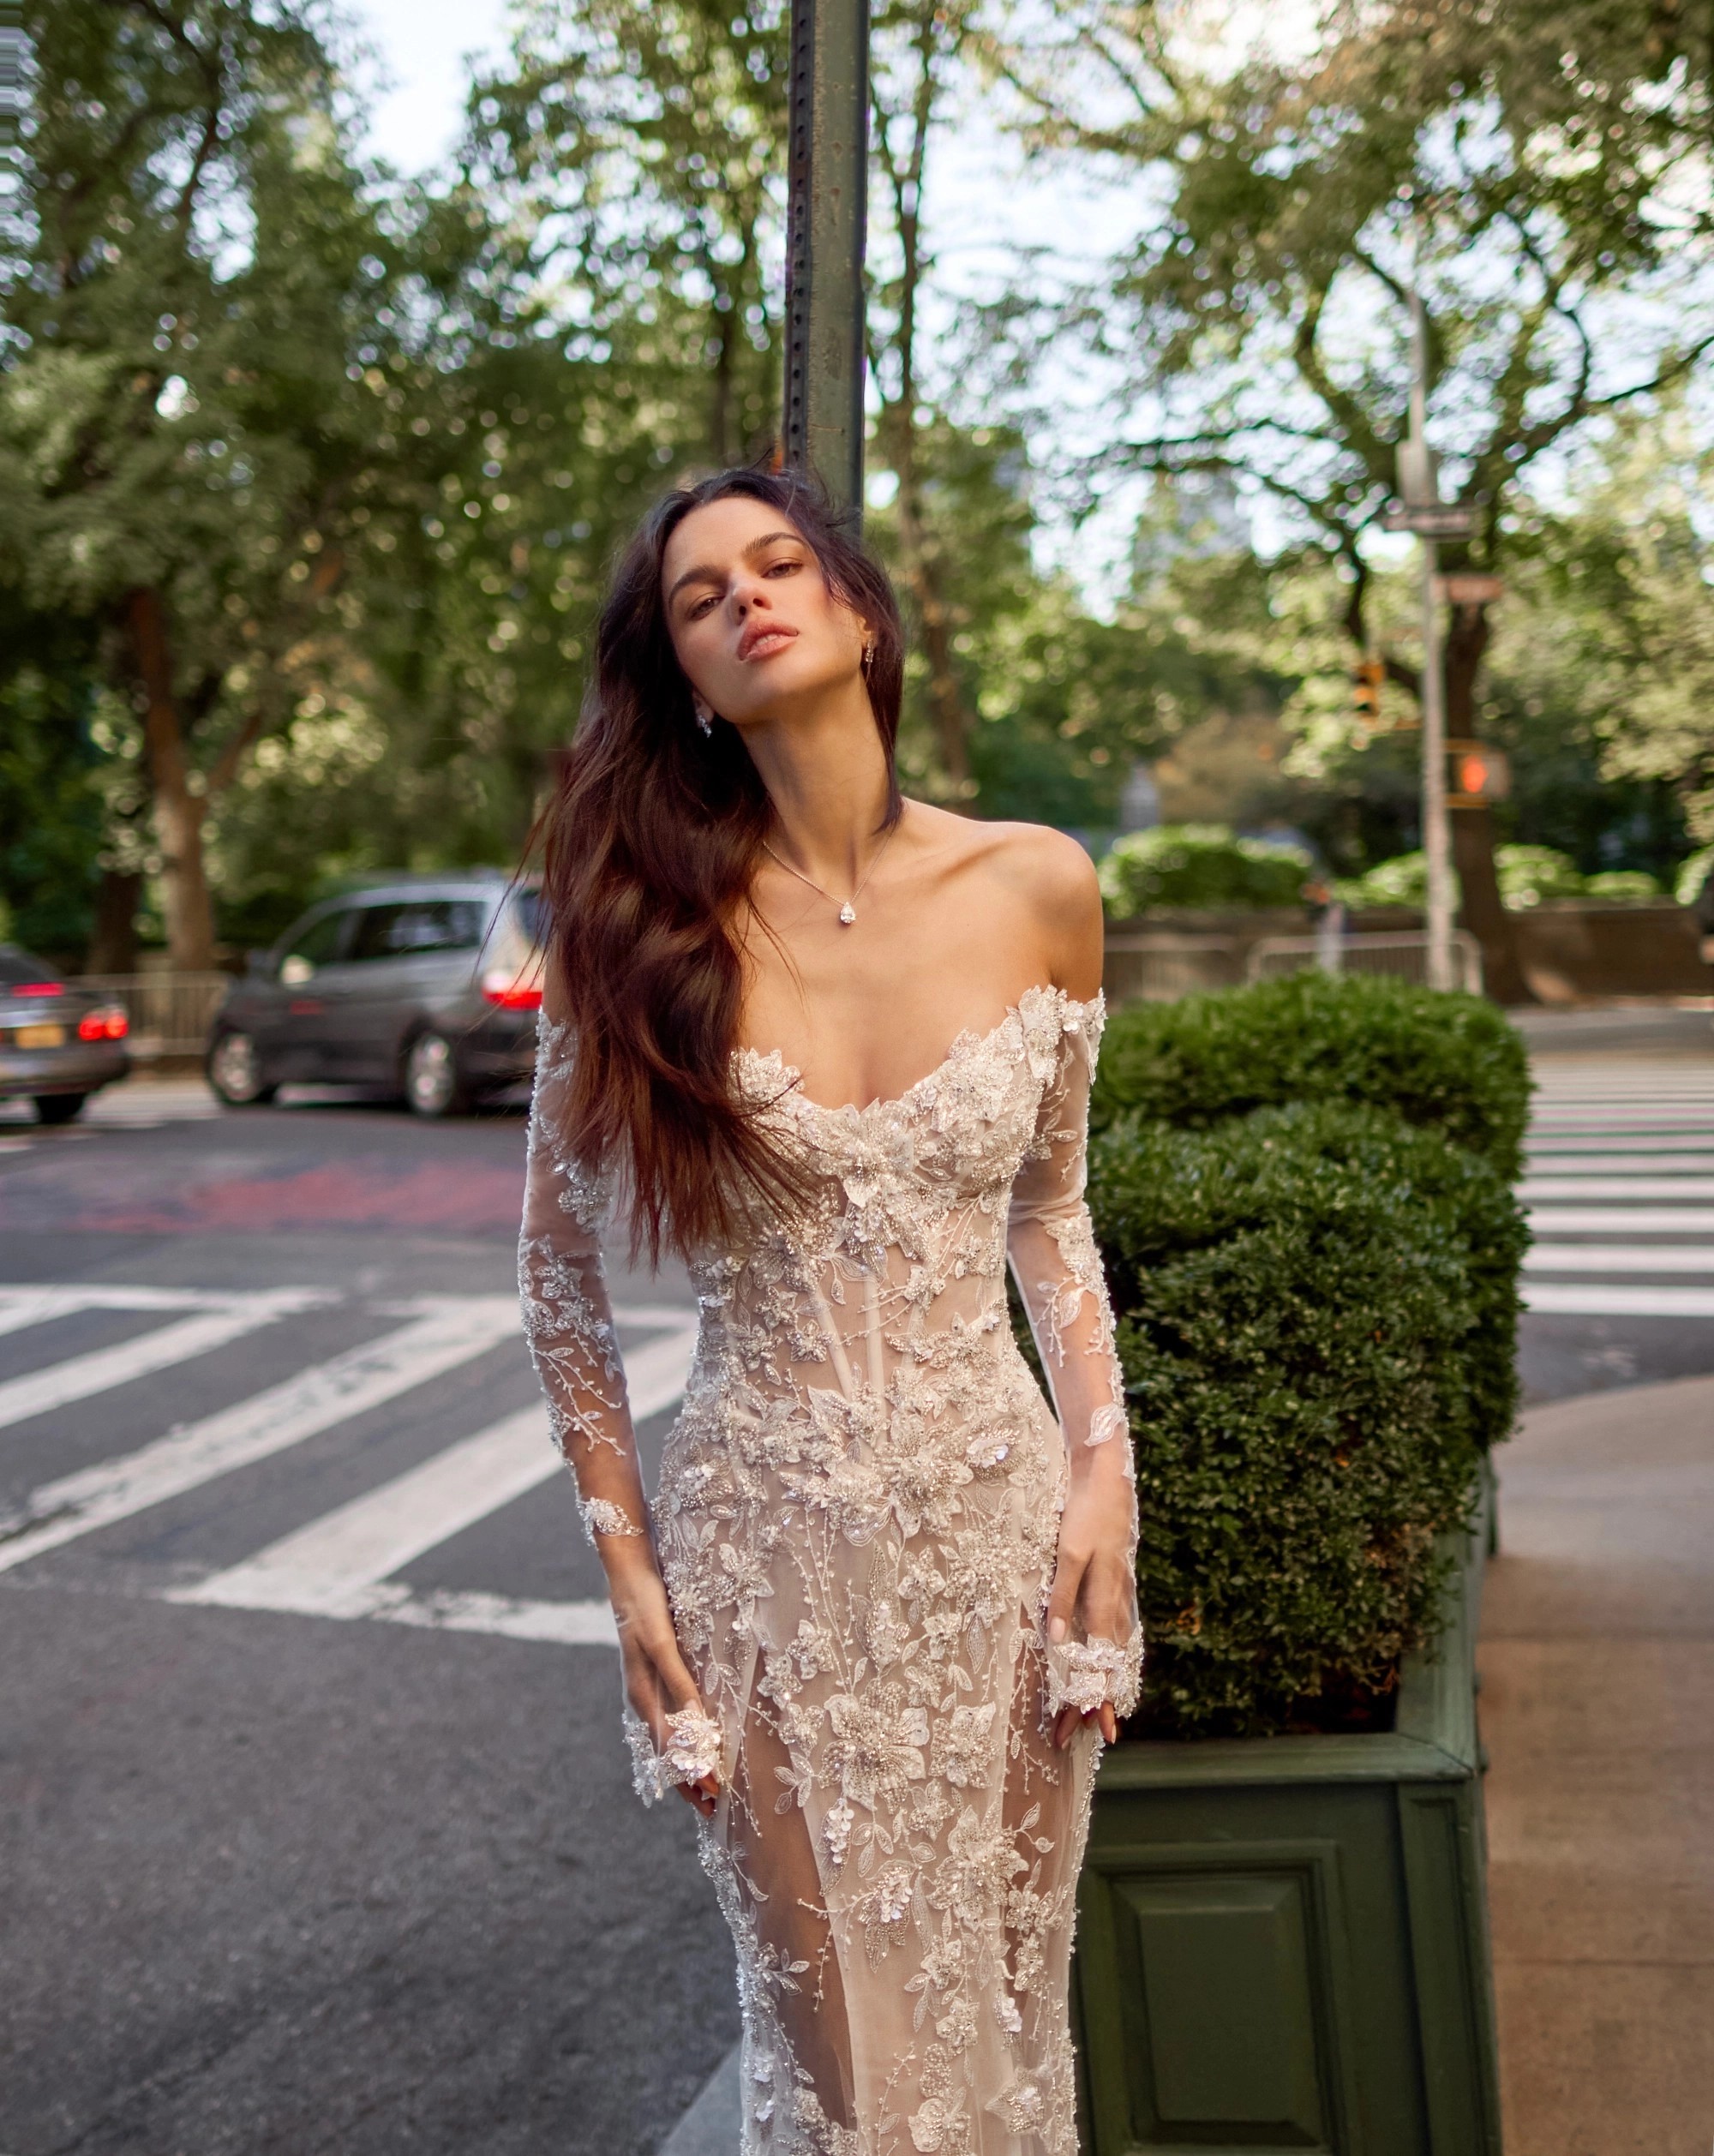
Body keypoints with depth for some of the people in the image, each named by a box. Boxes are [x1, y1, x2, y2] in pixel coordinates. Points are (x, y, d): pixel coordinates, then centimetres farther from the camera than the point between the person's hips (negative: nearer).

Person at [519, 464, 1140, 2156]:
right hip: (768, 1546, -1)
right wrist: (629, 1568, -2)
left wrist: (1103, 1473, 0)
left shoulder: (1037, 890, -3)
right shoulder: (647, 921, -7)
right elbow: (559, 1269, 1)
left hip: (1002, 1522, 2)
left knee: (1007, 2009, 16)